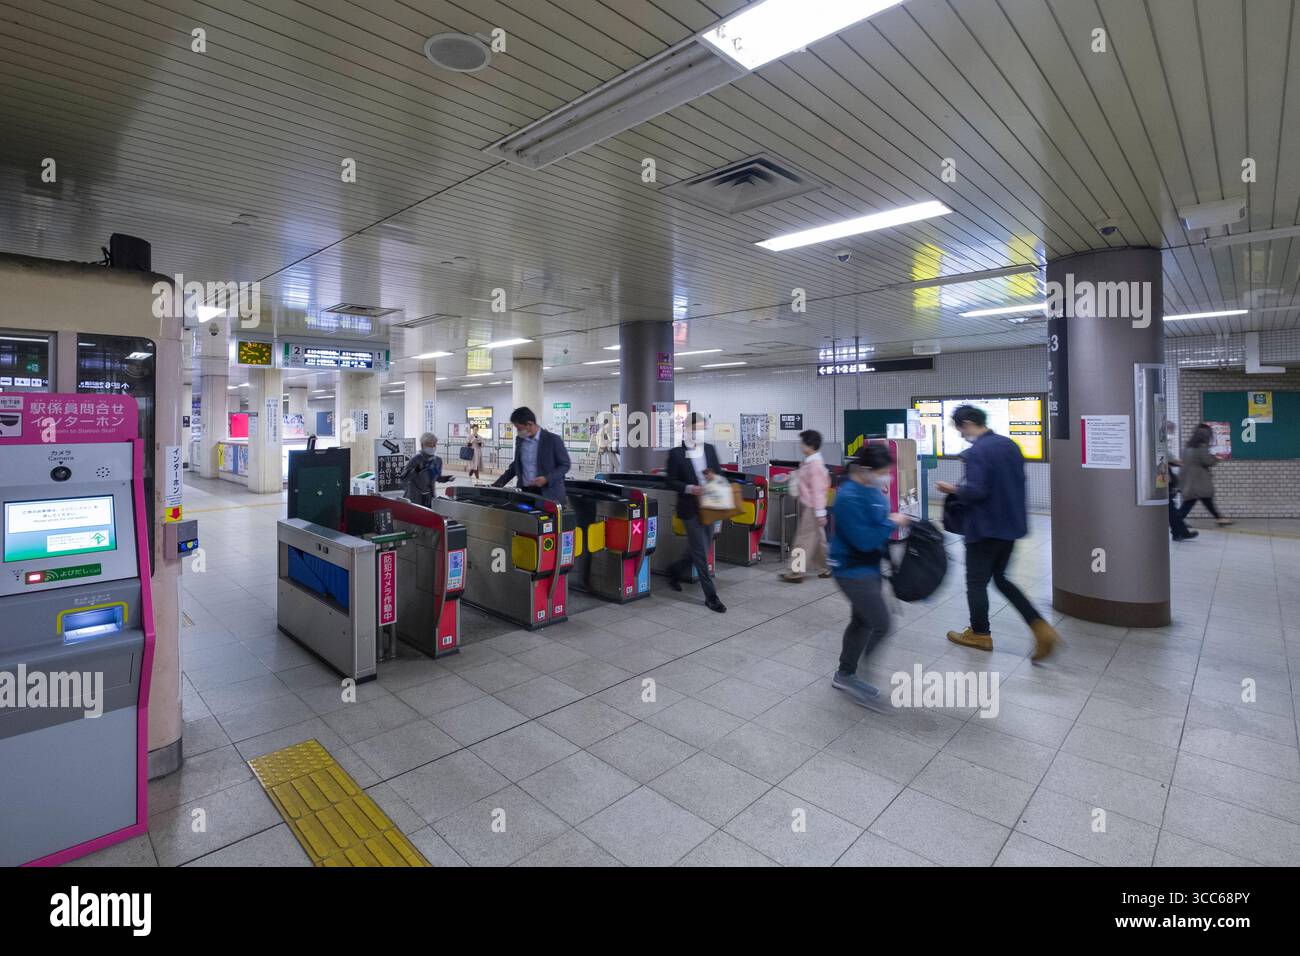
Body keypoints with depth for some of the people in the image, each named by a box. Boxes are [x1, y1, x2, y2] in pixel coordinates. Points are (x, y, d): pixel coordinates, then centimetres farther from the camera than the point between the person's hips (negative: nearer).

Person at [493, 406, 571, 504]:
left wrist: (547, 479, -18)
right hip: (524, 492, 5)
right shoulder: (519, 439, 9)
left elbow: (565, 465, -5)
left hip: (549, 494, -4)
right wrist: (498, 484, 13)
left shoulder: (553, 439, -9)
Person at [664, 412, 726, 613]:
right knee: (701, 553, -2)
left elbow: (719, 472, 12)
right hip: (690, 509, -5)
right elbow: (671, 481, -6)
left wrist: (714, 477, -11)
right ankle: (711, 596, 7)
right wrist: (689, 488, -21)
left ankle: (675, 572, 40)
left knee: (700, 551, 15)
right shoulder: (676, 453, -7)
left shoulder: (710, 449, 7)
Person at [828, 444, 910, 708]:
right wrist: (892, 523, -17)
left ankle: (844, 675, 33)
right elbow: (864, 540, -28)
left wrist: (896, 521, 0)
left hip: (868, 567, 9)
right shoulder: (849, 497, -25)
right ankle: (850, 677, 6)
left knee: (862, 621, 17)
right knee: (880, 623, -8)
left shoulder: (873, 489, 4)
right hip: (852, 570, -9)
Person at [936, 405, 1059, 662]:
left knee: (976, 582, 9)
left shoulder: (977, 451, -20)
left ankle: (980, 634, 24)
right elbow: (1019, 481, 15)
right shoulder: (1010, 445, 7)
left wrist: (954, 489, -8)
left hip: (985, 528, -8)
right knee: (1001, 578, 20)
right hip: (1011, 525, 8)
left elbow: (975, 491, -26)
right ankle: (1041, 629, 11)